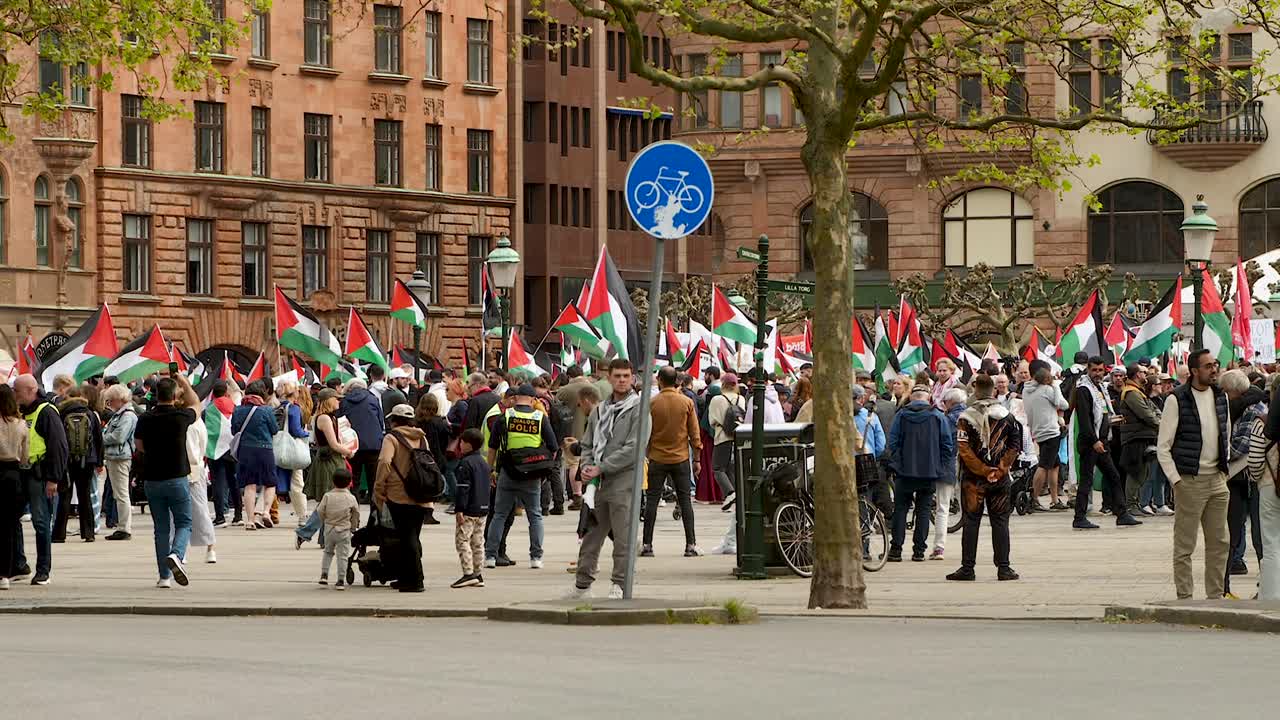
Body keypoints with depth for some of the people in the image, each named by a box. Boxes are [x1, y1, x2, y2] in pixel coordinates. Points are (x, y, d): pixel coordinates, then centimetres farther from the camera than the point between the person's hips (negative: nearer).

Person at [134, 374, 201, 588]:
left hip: (152, 480, 3)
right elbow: (195, 404, 14)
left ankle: (164, 576, 7)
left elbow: (139, 446, 11)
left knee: (161, 528, 9)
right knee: (184, 523, 7)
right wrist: (185, 383, 25)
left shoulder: (145, 420, -4)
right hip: (177, 478, -3)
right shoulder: (180, 417, -8)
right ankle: (176, 555, -22)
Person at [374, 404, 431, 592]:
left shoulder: (392, 438, -5)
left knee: (407, 538, -4)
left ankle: (414, 580, -8)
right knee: (413, 537, 15)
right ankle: (406, 577, 22)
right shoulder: (421, 438, 13)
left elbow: (384, 462, -17)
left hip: (400, 495, -6)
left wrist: (378, 491, -10)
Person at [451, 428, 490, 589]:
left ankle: (468, 574, -15)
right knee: (478, 542, 12)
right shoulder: (483, 462, 14)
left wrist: (459, 509, -19)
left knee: (462, 540, -7)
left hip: (469, 511, -9)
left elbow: (463, 488, -18)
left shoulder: (465, 463, -13)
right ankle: (477, 575, 14)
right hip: (483, 509, 9)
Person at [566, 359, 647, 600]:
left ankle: (620, 586, -1)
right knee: (591, 537, 11)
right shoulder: (600, 410, 16)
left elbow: (634, 448, -13)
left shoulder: (638, 409, -4)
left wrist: (601, 468, -13)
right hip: (598, 484, 6)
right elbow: (587, 444, 20)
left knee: (623, 539, -5)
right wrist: (587, 466, -1)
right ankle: (583, 585, 19)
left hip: (623, 483, -6)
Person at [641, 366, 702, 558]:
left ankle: (647, 545, 4)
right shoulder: (687, 402, -2)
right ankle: (691, 544, 1)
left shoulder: (652, 404, -6)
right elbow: (695, 434, 1)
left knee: (652, 500, 5)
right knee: (685, 500, 5)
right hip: (681, 458, 1)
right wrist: (696, 459, 9)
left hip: (657, 459, -1)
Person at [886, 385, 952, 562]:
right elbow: (948, 445, -1)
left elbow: (892, 442, -4)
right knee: (923, 509, 8)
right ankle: (919, 550, 5)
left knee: (900, 509, 6)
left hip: (905, 470, 0)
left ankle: (896, 549, 1)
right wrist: (935, 460, 10)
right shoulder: (938, 417, -1)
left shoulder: (902, 415, -2)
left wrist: (898, 460, 7)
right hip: (930, 472, 0)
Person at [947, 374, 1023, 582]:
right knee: (1000, 522, 6)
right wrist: (1000, 469, -3)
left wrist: (983, 470, -8)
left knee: (971, 522, 4)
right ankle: (1003, 568, 4)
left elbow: (964, 450, -12)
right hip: (1000, 478, 2)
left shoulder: (966, 417, -6)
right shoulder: (1007, 416, 1)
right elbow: (1015, 447, -1)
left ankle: (967, 568, 2)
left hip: (973, 478, -2)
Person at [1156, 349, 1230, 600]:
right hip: (1190, 480, -6)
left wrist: (1224, 468, 12)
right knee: (1184, 545, -1)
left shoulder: (1221, 396, 9)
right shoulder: (1177, 400, -9)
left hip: (1217, 479, 6)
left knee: (1220, 542, 8)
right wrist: (1176, 480, -12)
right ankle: (1184, 597, 4)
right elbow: (1163, 447, -8)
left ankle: (1215, 596, 16)